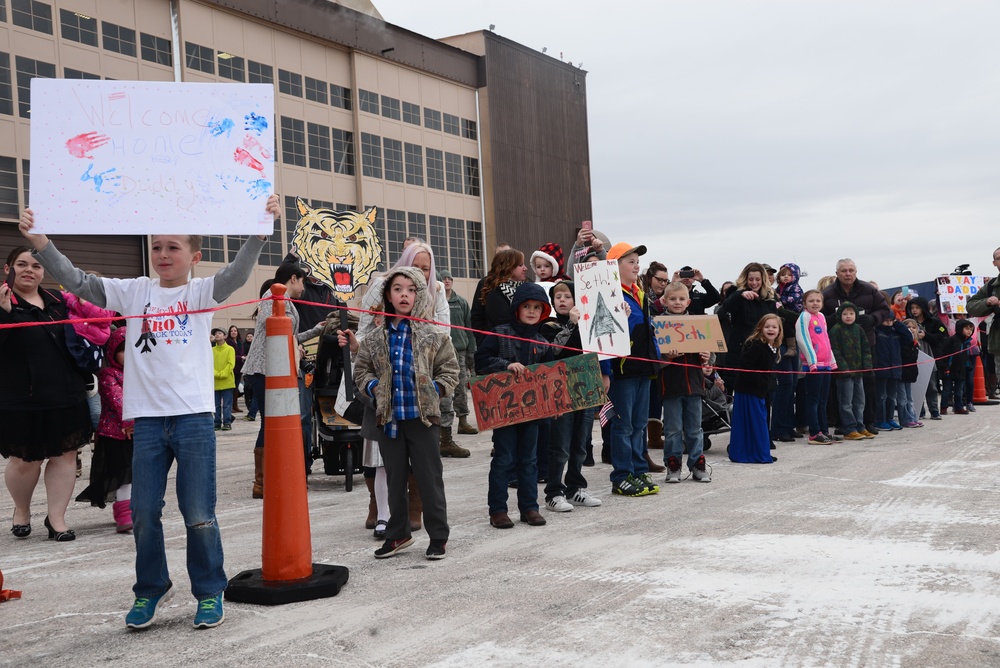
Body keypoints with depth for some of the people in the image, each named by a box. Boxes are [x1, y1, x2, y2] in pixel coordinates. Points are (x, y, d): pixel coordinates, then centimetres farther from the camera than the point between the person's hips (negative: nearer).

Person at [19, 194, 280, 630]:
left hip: (193, 417, -3)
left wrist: (260, 229, -28)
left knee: (199, 516, 2)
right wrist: (41, 243, -6)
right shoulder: (133, 292, 9)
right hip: (147, 418, 3)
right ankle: (151, 589, 28)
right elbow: (79, 283, 5)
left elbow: (237, 273, -14)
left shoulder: (201, 292, 2)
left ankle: (210, 592, 19)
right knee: (143, 513, 9)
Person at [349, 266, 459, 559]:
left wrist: (435, 390, -11)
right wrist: (373, 387, -4)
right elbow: (362, 370, 14)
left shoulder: (433, 336, -1)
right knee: (395, 478, 13)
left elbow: (450, 369, 3)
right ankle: (398, 534, 26)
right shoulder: (375, 339, 6)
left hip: (423, 416, -3)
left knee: (430, 478, 3)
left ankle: (438, 535, 15)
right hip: (389, 418, 3)